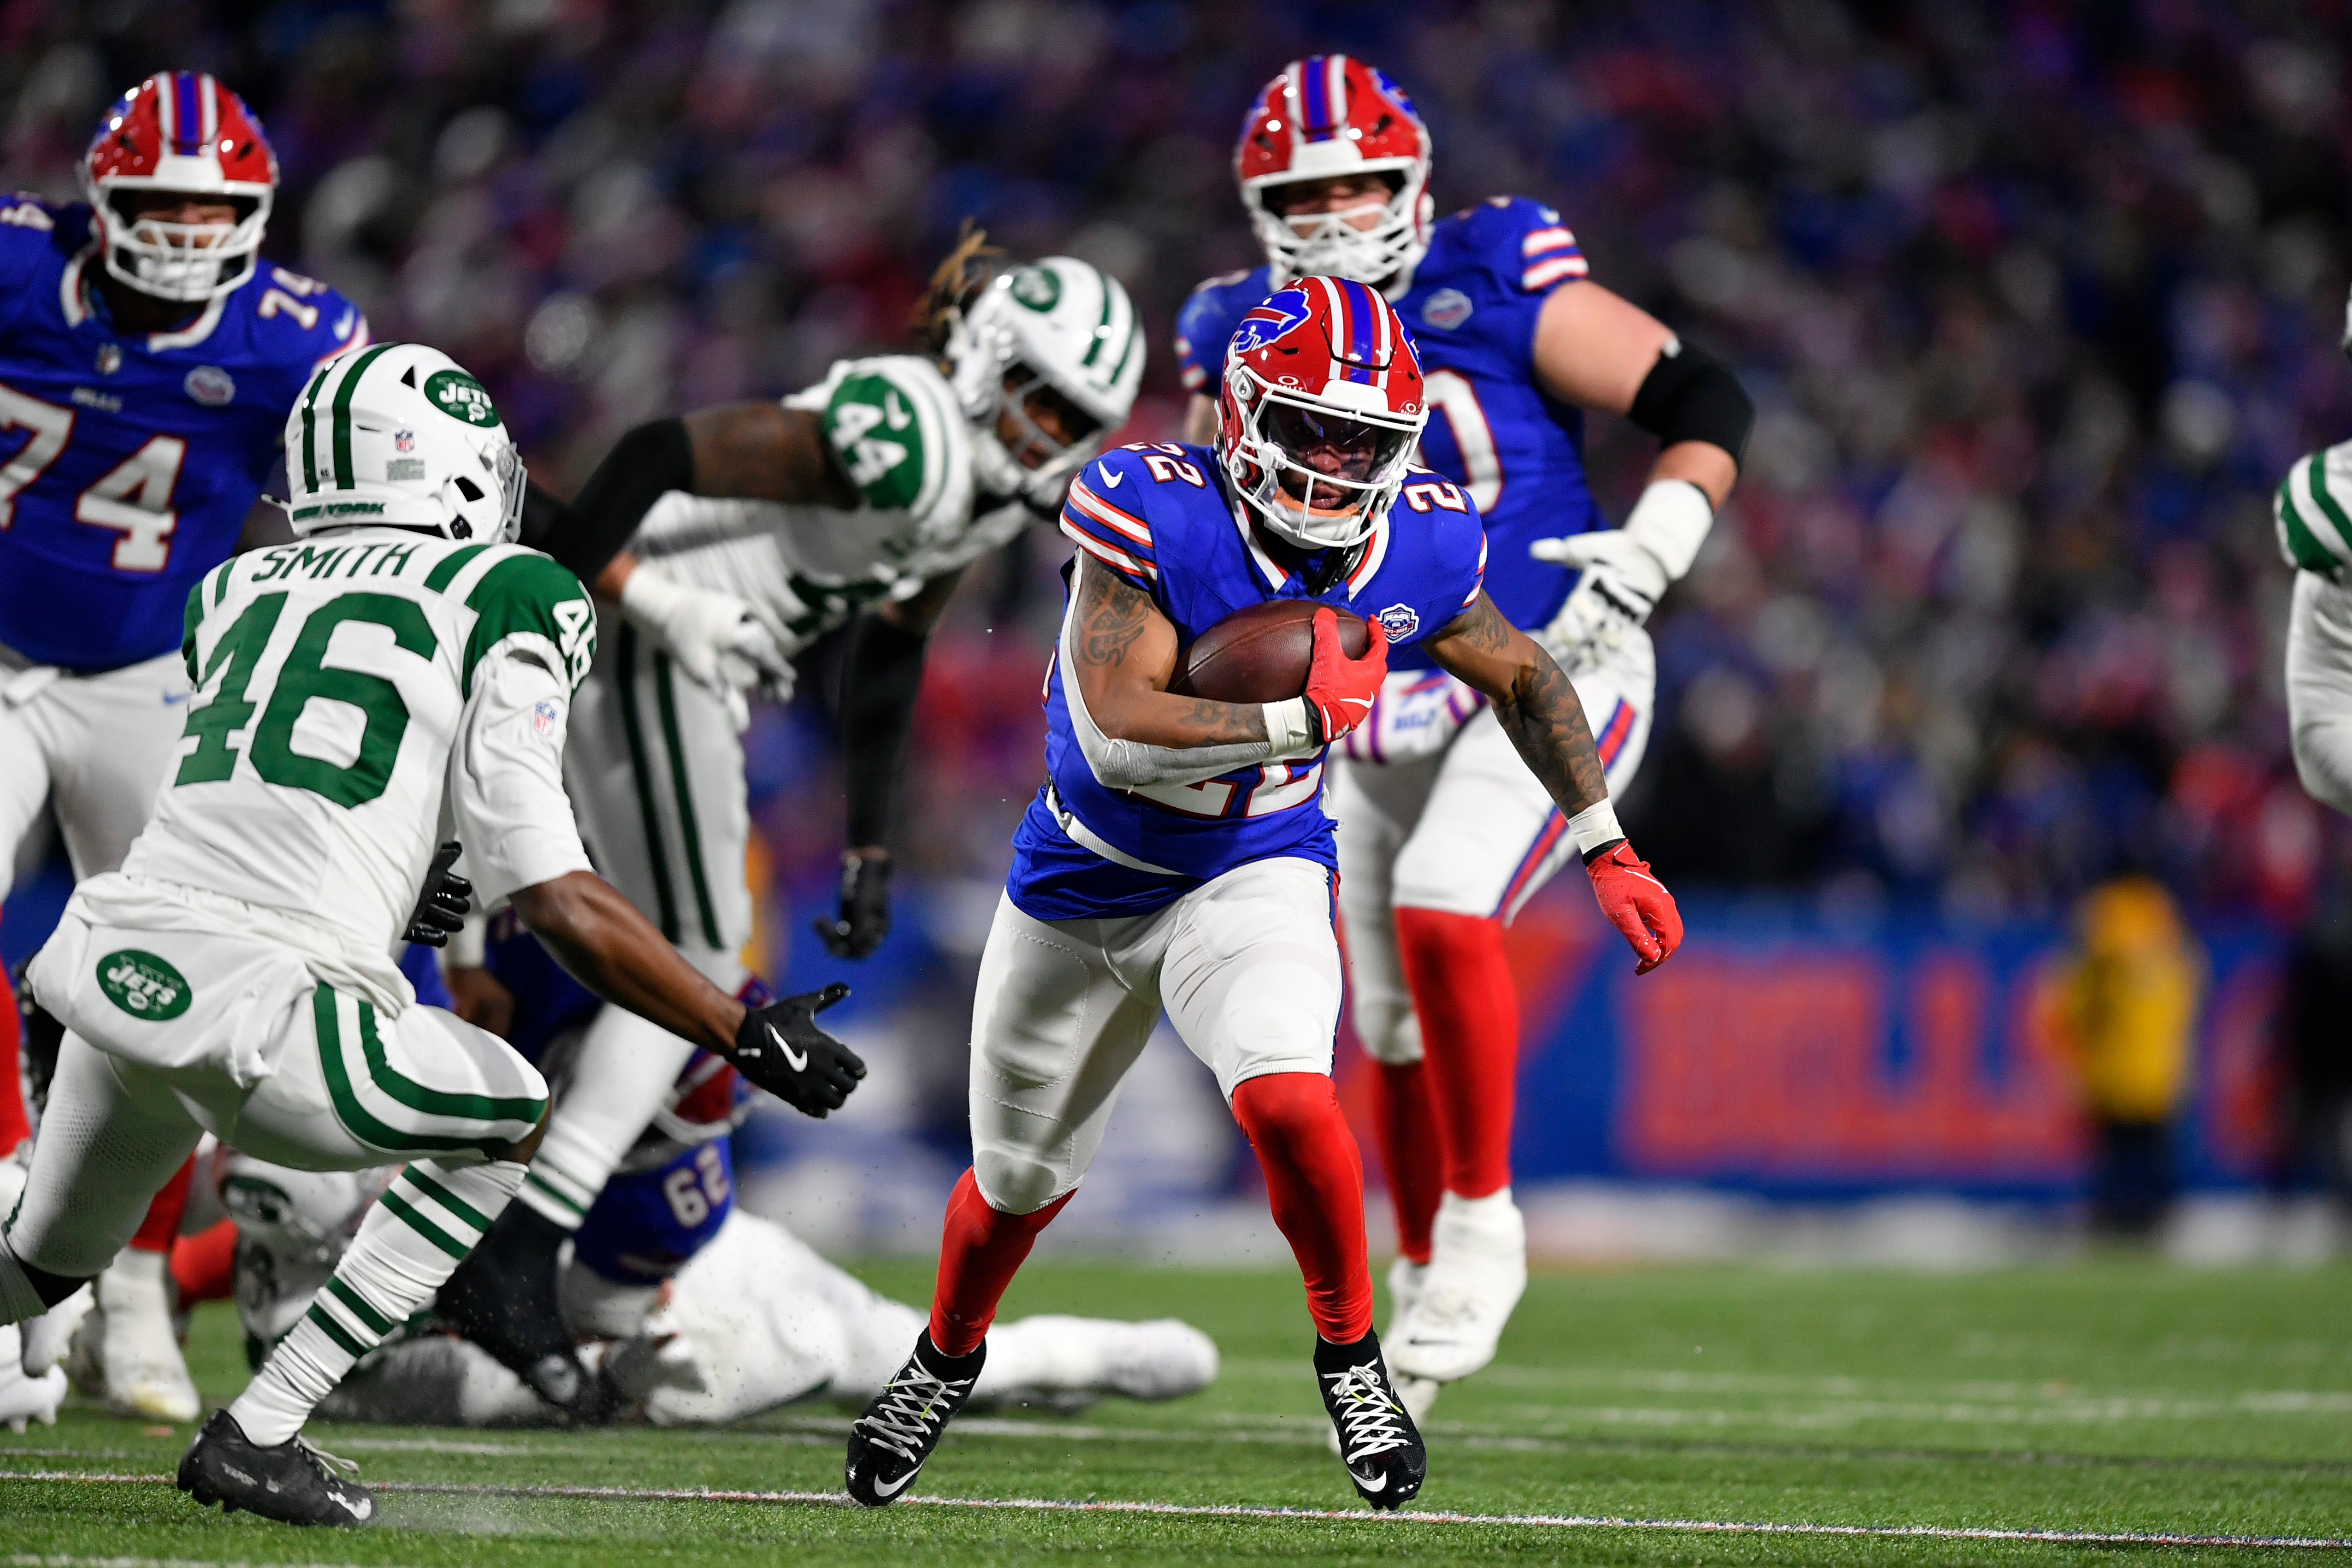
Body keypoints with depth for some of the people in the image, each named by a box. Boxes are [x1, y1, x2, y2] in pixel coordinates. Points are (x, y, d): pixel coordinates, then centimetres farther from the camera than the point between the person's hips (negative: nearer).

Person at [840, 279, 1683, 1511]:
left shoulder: (1416, 551, -14)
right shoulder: (1154, 516, -28)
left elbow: (1522, 679, 6)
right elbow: (1118, 734, -37)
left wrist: (1609, 853, 7)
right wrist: (1309, 716, -35)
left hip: (1253, 875, 1)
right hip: (1084, 886, -1)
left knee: (1287, 1100, -28)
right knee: (1020, 1180, 15)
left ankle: (1350, 1355, -3)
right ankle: (948, 1354, 48)